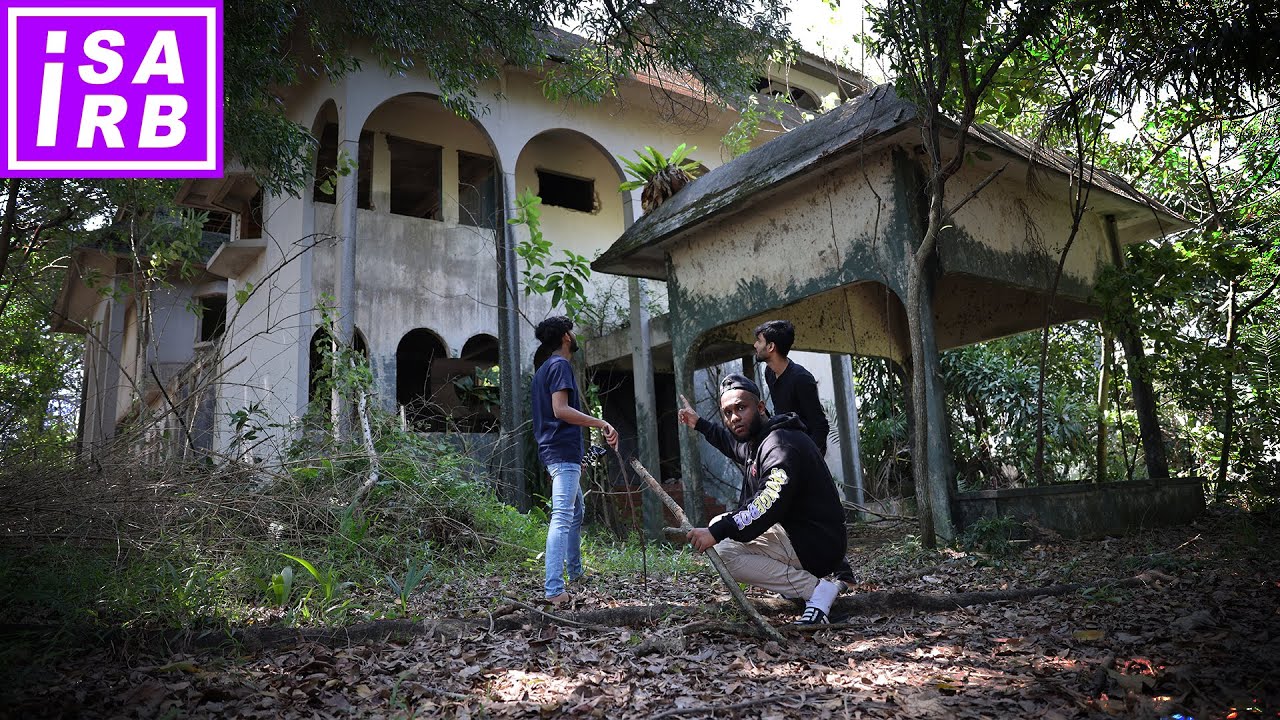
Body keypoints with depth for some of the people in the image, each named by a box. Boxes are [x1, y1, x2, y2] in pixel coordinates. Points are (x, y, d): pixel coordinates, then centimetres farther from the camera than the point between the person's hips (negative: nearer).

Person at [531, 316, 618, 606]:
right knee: (562, 518, -16)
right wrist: (602, 424, -24)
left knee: (575, 512, 22)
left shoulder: (544, 369, 20)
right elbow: (561, 410, -22)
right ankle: (554, 590, -22)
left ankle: (575, 574, 32)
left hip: (557, 451, 11)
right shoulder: (561, 365, -10)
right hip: (564, 451, -11)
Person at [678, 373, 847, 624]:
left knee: (723, 550, -21)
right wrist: (699, 424, 41)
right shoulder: (755, 440, 11)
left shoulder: (780, 444, -21)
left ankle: (815, 588, -16)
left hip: (815, 545, -11)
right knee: (720, 525, 19)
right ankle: (794, 580, 11)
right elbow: (733, 443, 39)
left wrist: (717, 532, -38)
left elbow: (769, 505, -35)